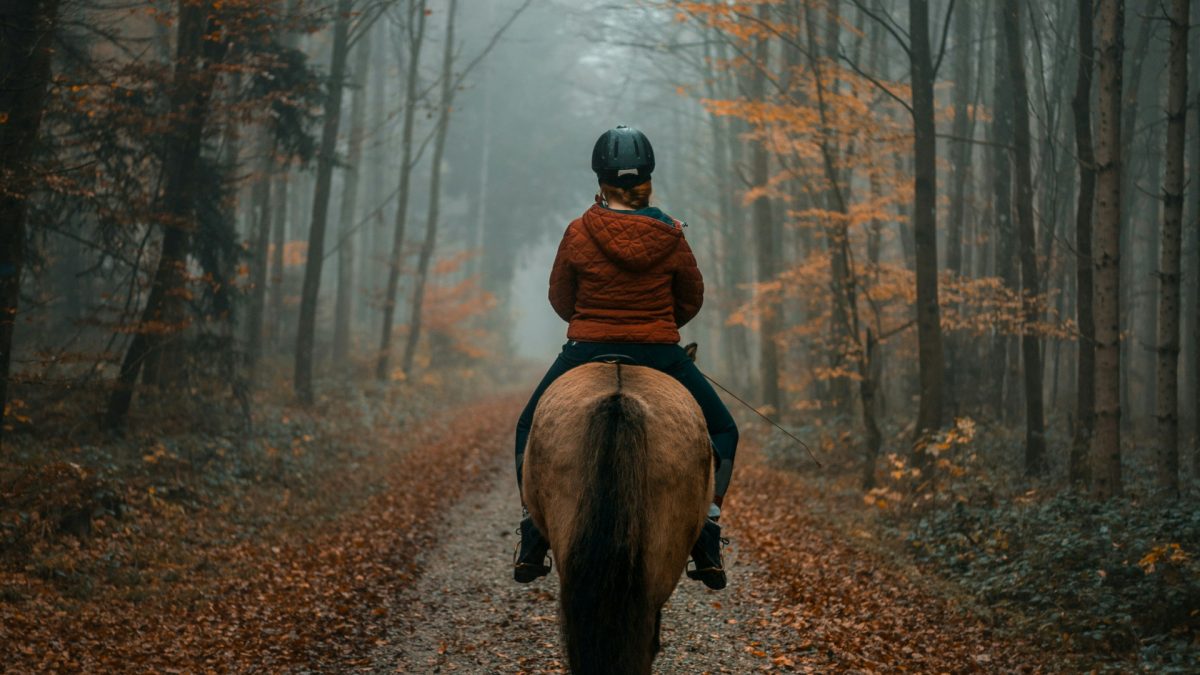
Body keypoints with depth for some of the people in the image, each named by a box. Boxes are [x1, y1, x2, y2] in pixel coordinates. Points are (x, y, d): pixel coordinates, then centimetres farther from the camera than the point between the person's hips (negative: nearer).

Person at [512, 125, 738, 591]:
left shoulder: (579, 234, -9)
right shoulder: (671, 237, -7)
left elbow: (560, 299, 4)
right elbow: (692, 299, 6)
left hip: (586, 353, 0)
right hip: (660, 356, 0)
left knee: (531, 428, 24)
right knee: (722, 431, 19)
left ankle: (532, 543, 16)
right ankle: (707, 542, 3)